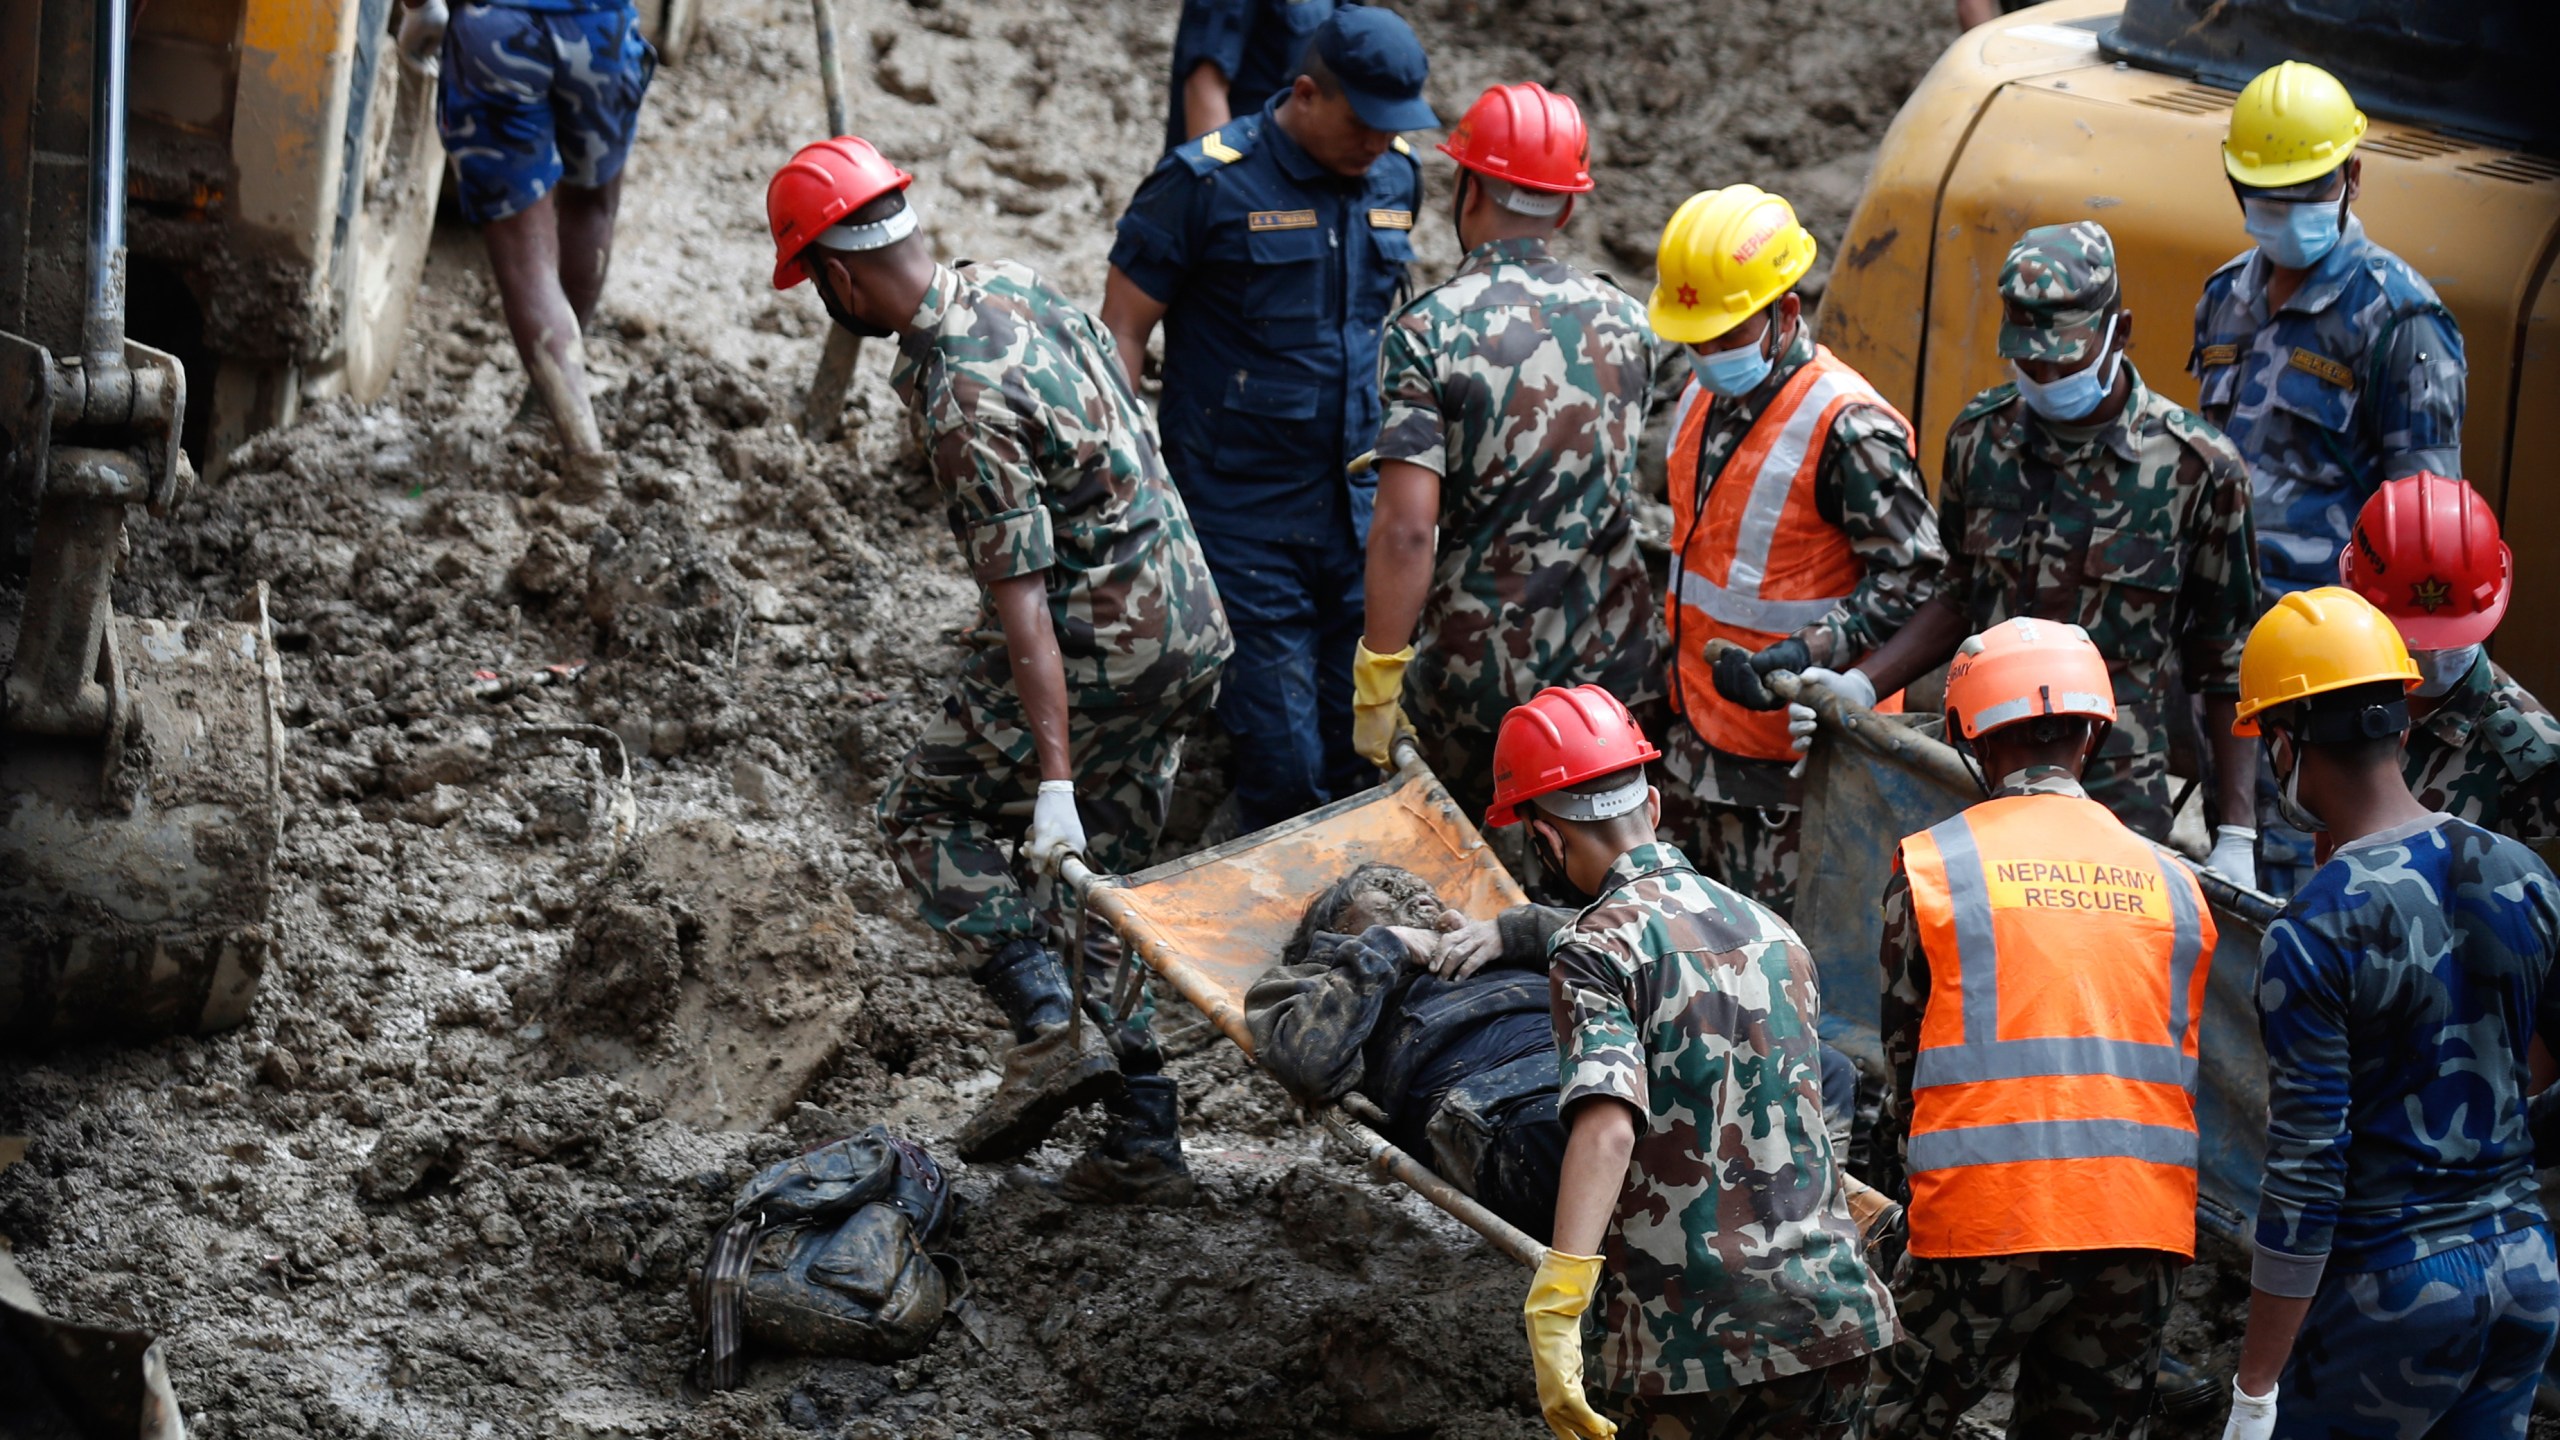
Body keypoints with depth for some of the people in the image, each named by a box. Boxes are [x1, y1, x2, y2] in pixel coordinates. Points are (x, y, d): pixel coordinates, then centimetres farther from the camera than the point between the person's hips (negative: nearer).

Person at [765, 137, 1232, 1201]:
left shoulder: (966, 403, -24)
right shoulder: (1008, 286, 4)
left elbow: (1023, 603, -27)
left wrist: (1055, 783, -29)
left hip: (1092, 652, -9)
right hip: (1185, 629, 9)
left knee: (928, 813, 10)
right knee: (1101, 874, 15)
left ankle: (1050, 1025, -5)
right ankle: (1144, 1140, 11)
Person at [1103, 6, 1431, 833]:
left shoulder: (1395, 180, 6)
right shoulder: (1207, 183, -12)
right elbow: (1121, 331, -7)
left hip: (1358, 509, 5)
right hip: (1246, 518, -5)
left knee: (1363, 752, 6)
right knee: (1282, 763, -5)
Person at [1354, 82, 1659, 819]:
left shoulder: (1427, 331, -12)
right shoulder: (1625, 321, 4)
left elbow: (1405, 530, -19)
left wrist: (1377, 682, -13)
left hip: (1479, 670, -4)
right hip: (1615, 670, 4)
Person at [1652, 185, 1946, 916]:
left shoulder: (1847, 427, -19)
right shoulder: (1706, 395, 8)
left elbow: (1911, 574, -19)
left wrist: (1806, 657, -29)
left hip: (1793, 746, -9)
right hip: (1704, 735, 9)